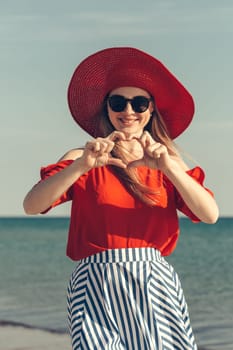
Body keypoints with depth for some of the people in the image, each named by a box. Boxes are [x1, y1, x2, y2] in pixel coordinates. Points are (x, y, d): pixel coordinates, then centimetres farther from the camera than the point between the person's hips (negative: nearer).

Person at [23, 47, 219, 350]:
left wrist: (168, 167, -16)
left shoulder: (168, 162, 14)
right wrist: (81, 166, -23)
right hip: (98, 287, -2)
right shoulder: (83, 160, 6)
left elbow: (210, 214, -3)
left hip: (159, 290, 2)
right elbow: (32, 206, -10)